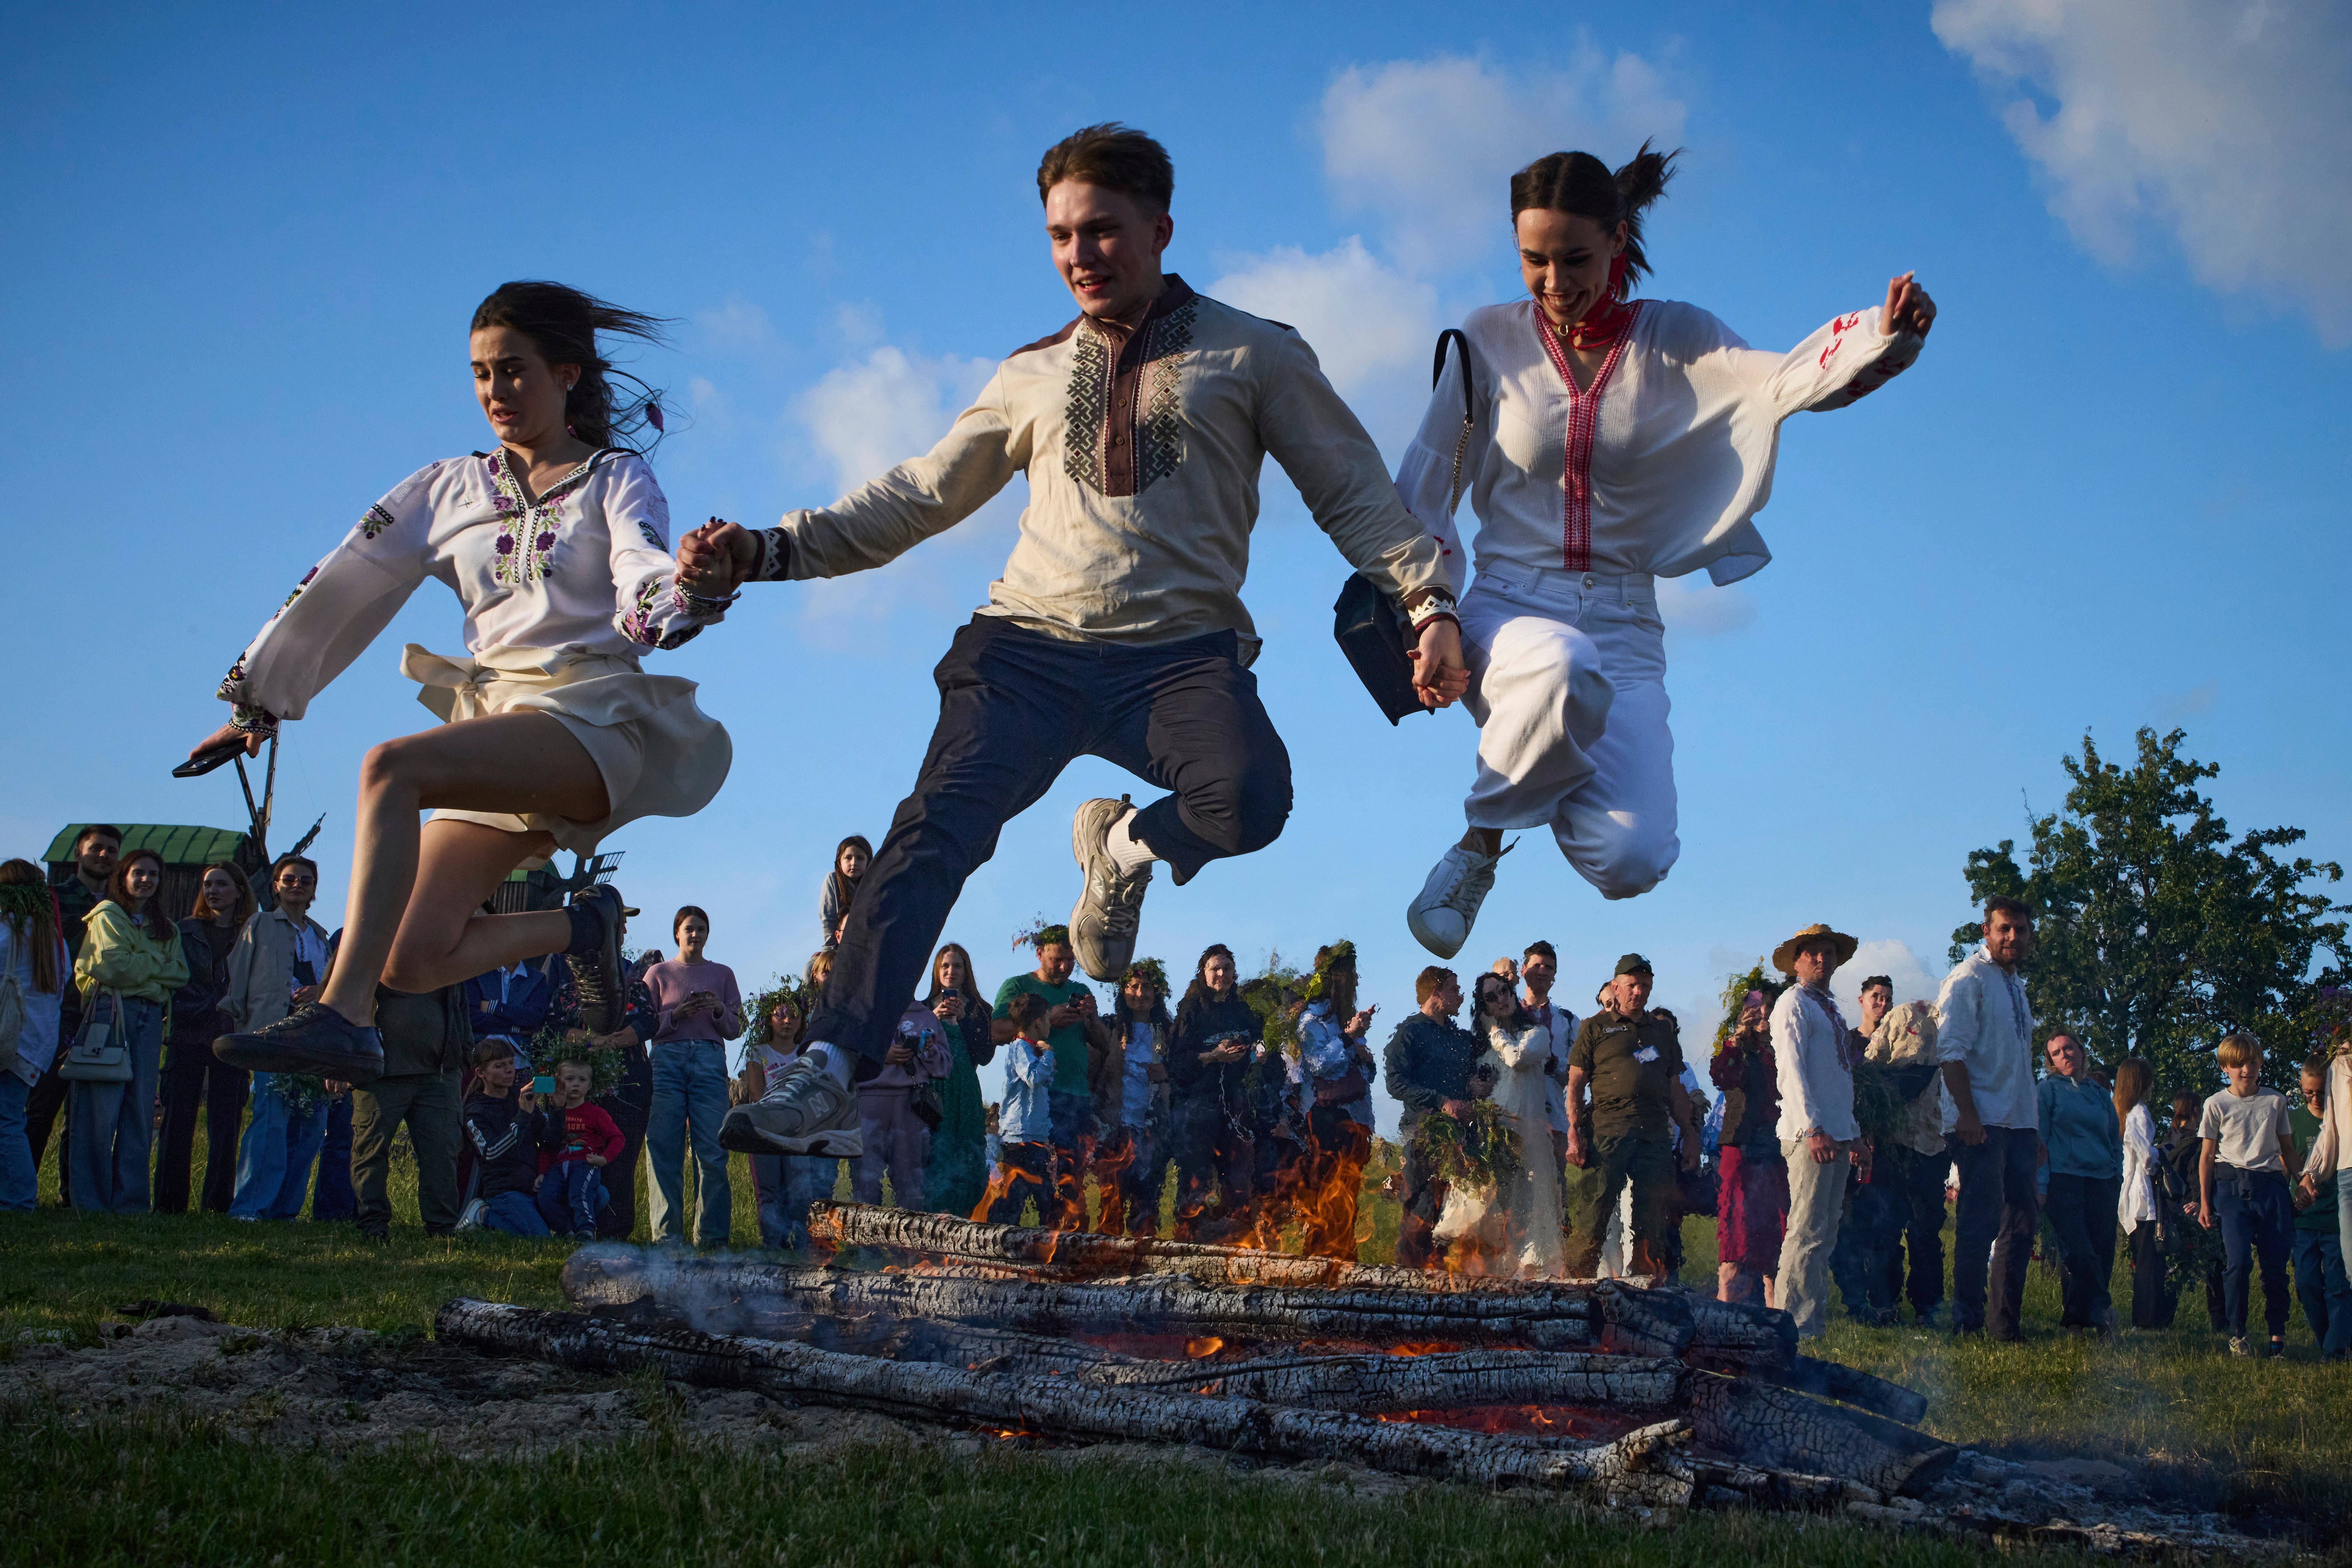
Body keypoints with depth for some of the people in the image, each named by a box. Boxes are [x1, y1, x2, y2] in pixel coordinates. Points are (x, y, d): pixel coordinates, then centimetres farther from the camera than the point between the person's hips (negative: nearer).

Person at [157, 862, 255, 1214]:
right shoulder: (184, 932, 11)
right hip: (188, 1037, 0)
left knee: (226, 1125, -2)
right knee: (179, 1121, -2)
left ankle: (218, 1204, 3)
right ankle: (169, 1202, 3)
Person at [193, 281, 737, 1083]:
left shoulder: (617, 481, 8)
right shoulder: (449, 489, 18)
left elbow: (643, 578, -12)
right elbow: (341, 589, 17)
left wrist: (685, 595, -36)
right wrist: (254, 699, 16)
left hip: (591, 718, -5)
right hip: (494, 731, 5)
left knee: (391, 768, -32)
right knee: (413, 960, -11)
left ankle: (341, 1017, -40)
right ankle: (584, 927, 14)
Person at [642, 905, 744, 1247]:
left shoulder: (722, 974, 18)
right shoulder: (659, 973, 15)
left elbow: (736, 1029, 15)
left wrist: (719, 1010, -4)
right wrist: (677, 1015, -7)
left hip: (710, 1061, 0)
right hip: (667, 1059, 0)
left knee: (713, 1153, -9)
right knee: (664, 1152, -7)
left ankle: (711, 1237, -7)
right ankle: (666, 1235, -3)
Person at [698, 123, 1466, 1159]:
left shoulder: (1252, 355, 12)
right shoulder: (1032, 378, 21)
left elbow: (1352, 493, 11)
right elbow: (917, 499, 24)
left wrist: (1425, 601, -5)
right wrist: (771, 550, 13)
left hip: (1181, 652, -2)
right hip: (1032, 646, 2)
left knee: (1248, 797, -32)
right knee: (936, 828, -21)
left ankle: (1126, 848, 3)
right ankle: (831, 1074, -24)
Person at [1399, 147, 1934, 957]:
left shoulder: (1675, 341, 3)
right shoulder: (1490, 341, 2)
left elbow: (1785, 380, -14)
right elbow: (1422, 487, 7)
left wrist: (1886, 332, -34)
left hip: (1625, 627, 1)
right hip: (1511, 609, -1)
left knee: (1630, 861, -20)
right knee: (1566, 673, -41)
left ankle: (1559, 783, 17)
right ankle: (1480, 842, -12)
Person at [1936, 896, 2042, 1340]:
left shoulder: (2015, 985, 21)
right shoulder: (1969, 979, -6)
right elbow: (1952, 1050, -15)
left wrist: (2035, 1129, 20)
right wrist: (1967, 1113, -23)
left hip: (2018, 1122, 9)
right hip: (1981, 1123, -9)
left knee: (2022, 1219, 7)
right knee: (1982, 1219, -10)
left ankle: (2006, 1320, 13)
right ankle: (1969, 1320, -6)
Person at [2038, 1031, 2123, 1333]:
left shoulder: (2101, 1094, 21)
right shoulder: (2048, 1090, 9)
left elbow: (2116, 1141, 26)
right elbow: (2038, 1138, 4)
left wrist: (2118, 1177, 12)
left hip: (2102, 1181, 4)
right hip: (2064, 1179, -4)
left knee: (2101, 1251, -5)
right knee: (2077, 1251, -16)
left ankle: (2075, 1316, -1)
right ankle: (2100, 1312, -15)